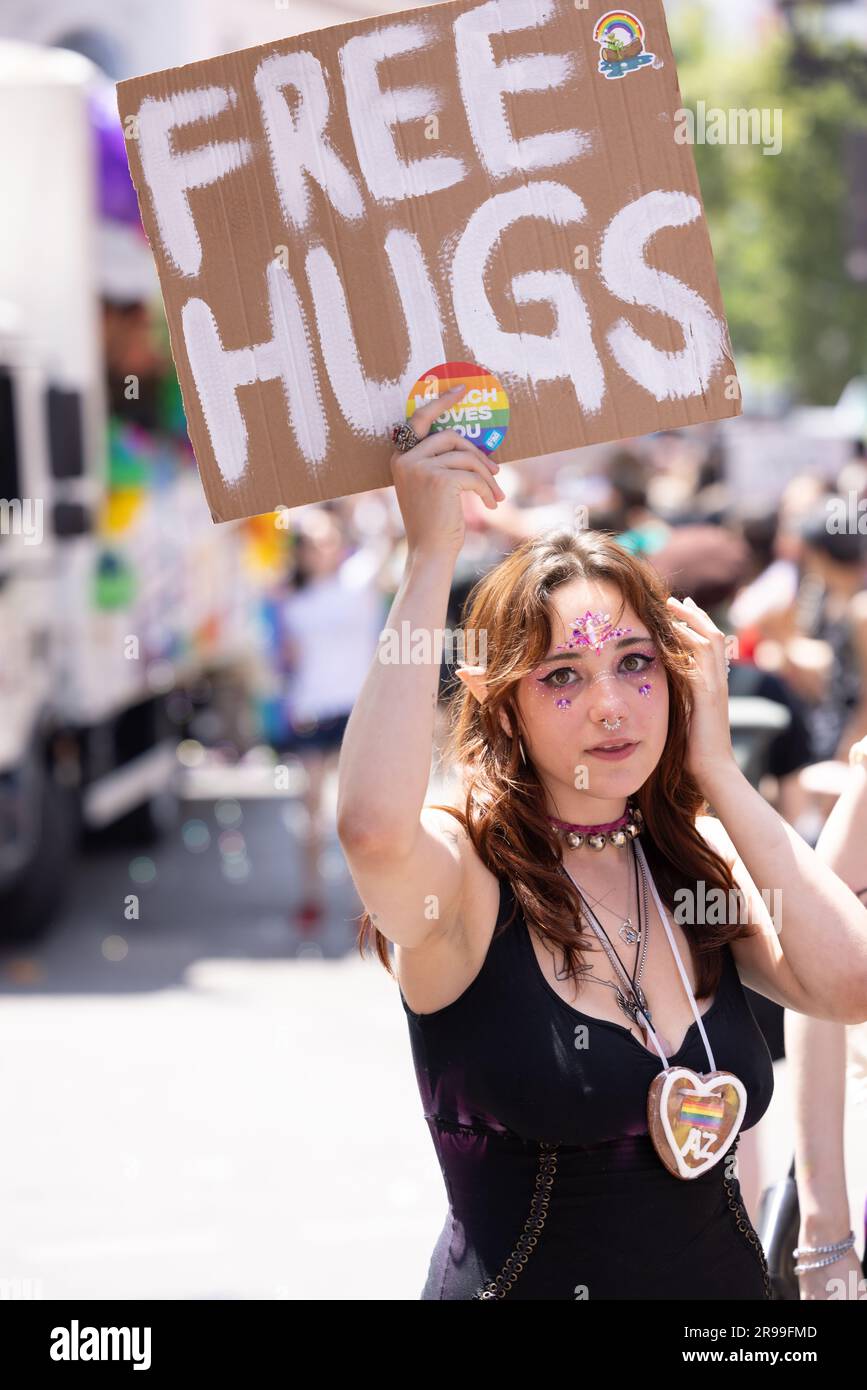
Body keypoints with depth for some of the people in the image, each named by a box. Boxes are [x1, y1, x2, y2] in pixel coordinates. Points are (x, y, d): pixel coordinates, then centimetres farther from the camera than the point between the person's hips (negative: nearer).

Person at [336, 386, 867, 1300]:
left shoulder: (703, 864, 1)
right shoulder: (461, 876, -13)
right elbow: (373, 827, -37)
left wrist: (715, 765, -10)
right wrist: (431, 554, -30)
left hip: (729, 1275, 5)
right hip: (523, 1281, -5)